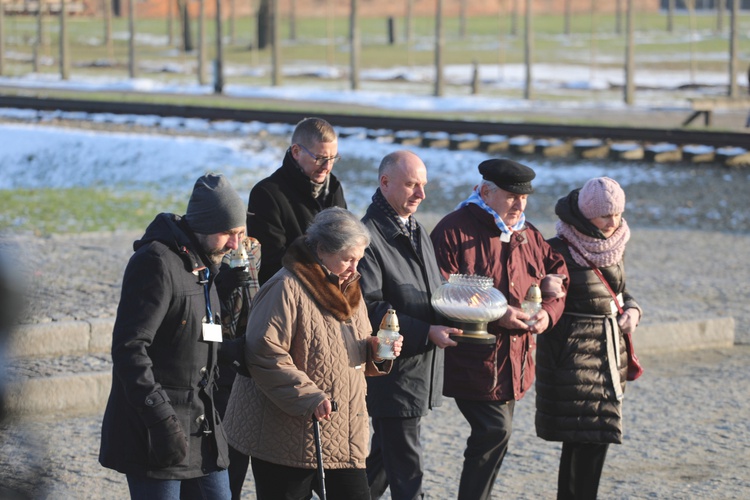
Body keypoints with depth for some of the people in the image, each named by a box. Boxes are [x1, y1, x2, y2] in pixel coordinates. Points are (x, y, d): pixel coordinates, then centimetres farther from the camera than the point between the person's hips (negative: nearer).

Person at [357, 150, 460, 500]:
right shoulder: (368, 236, -16)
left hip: (422, 367, 9)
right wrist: (426, 333, -24)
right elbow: (370, 308, -20)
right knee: (406, 471, -6)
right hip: (392, 374, -9)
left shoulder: (417, 231, 14)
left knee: (385, 455, 19)